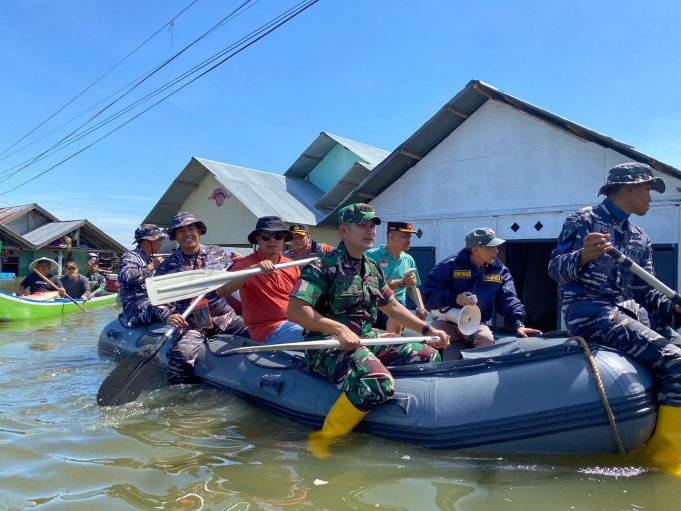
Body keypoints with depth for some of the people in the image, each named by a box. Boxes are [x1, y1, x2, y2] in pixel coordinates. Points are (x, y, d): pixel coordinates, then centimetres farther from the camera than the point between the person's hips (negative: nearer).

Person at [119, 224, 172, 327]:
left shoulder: (150, 259, 24)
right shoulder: (130, 257, -3)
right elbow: (126, 277, -25)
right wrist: (151, 267, -19)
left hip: (154, 303, 9)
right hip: (137, 308, -9)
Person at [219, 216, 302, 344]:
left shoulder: (291, 265, 11)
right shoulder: (246, 263, -4)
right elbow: (222, 289, -20)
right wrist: (254, 269, -32)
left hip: (296, 322, 6)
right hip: (268, 330, -5)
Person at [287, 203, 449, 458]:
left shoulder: (373, 269, 15)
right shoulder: (323, 266, -10)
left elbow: (392, 306, 25)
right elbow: (295, 311, -20)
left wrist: (427, 330, 16)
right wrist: (339, 329, -26)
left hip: (367, 341, 8)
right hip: (329, 348, -8)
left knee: (429, 356, 3)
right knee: (378, 382, -35)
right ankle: (323, 440, -18)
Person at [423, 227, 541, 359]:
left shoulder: (499, 271, 5)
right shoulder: (449, 266, -8)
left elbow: (508, 299, -1)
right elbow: (428, 295, -11)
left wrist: (519, 324, -19)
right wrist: (454, 298, -26)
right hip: (447, 321, -2)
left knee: (487, 339, -30)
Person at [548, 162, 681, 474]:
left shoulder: (641, 239, 20)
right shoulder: (584, 221, -1)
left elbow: (644, 291, 17)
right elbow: (555, 269, -10)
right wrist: (583, 257, -31)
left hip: (629, 312, 8)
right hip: (589, 311, -8)